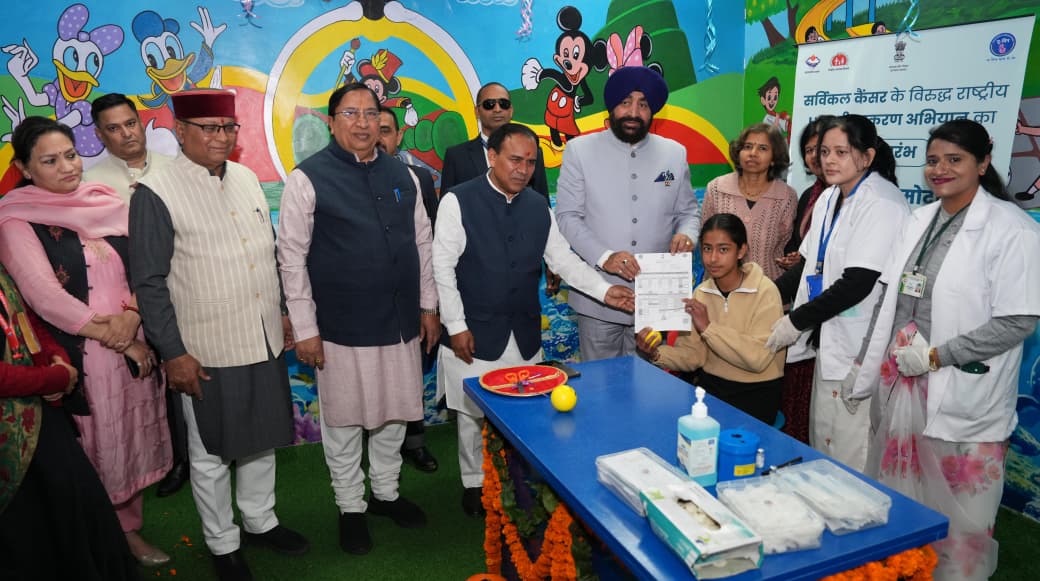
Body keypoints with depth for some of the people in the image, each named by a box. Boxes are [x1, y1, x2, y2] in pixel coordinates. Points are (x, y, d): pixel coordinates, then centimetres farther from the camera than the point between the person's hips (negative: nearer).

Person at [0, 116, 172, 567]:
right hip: (77, 357, -4)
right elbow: (43, 294, -14)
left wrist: (131, 316, -15)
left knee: (131, 441, 14)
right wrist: (115, 340, -15)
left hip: (133, 348, 4)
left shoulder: (107, 202, 6)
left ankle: (129, 529, 32)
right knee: (91, 450, 7)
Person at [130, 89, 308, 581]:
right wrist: (173, 353, -11)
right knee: (211, 455, 12)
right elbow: (150, 283, -10)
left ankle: (260, 520, 41)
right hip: (206, 353, -5)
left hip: (265, 341, 6)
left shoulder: (247, 179, 5)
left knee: (263, 439, 19)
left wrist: (281, 313, 14)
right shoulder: (155, 194, -12)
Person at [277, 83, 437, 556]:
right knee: (344, 422, 10)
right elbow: (292, 256, -7)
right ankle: (351, 507, 30)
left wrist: (428, 306, 11)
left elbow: (421, 242, 12)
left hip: (401, 322, 5)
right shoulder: (309, 178, -7)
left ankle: (387, 492, 37)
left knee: (394, 413, 16)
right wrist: (305, 329, -8)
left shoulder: (401, 174, 7)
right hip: (343, 326, -4)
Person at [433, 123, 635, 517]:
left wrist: (605, 290, -6)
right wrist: (456, 326, -12)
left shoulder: (538, 207, 6)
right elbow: (443, 266, -10)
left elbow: (562, 258, 7)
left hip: (525, 335, 4)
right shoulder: (459, 201, -9)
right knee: (474, 415, 9)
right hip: (475, 334, -4)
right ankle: (475, 484, 31)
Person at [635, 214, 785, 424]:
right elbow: (694, 354, 0)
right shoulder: (701, 293, 5)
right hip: (711, 384, 5)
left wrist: (708, 327, -25)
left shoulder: (764, 292, -12)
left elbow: (758, 358, -22)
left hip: (756, 391, -4)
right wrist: (658, 354, -18)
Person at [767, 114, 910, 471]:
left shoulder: (882, 204, -16)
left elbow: (857, 284, -21)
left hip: (860, 350, -8)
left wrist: (796, 321, -15)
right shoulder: (829, 199, 9)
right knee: (822, 446, 19)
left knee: (852, 459, 2)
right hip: (829, 342, 8)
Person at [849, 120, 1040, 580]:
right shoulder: (918, 220, 8)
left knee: (956, 517, 7)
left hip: (961, 398, -6)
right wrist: (866, 370, 11)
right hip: (900, 383, 6)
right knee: (899, 505, 17)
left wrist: (936, 356, -15)